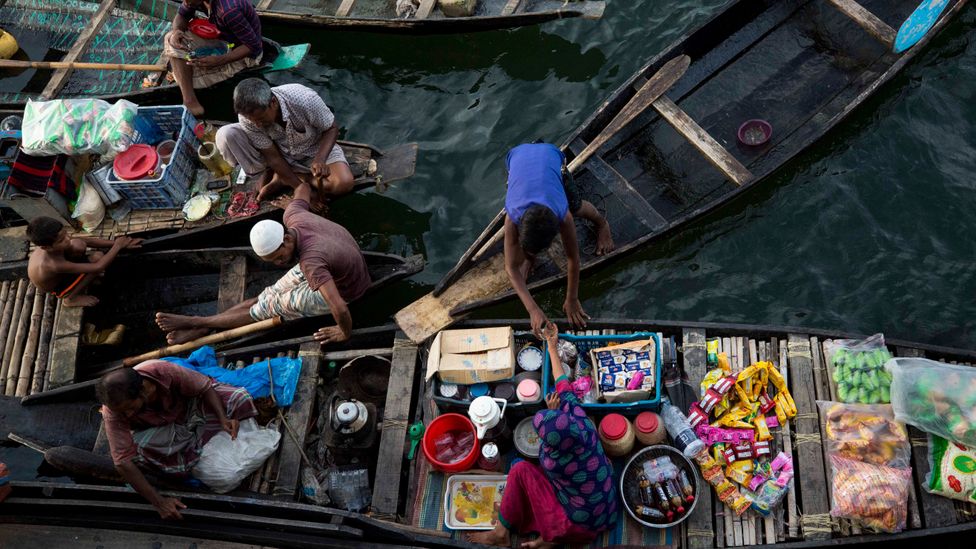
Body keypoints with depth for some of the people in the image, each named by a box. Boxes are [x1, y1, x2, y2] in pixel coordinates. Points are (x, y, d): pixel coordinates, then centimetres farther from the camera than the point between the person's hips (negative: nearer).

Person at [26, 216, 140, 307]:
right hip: (56, 289, -7)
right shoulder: (55, 265, -43)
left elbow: (87, 240, -12)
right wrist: (117, 246, -28)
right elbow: (98, 267, -39)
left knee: (78, 245, -23)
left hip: (55, 275, 7)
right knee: (97, 257, -24)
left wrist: (115, 243, -15)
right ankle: (71, 298, -5)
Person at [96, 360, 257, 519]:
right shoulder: (112, 412, -34)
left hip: (191, 405, 0)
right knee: (136, 449, -33)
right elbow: (123, 461, -34)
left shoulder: (164, 371, -37)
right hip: (161, 429, 0)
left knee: (240, 398, -20)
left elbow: (205, 387, -21)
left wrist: (223, 419, -36)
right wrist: (159, 502, -38)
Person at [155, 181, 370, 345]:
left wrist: (344, 333, -27)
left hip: (343, 289, -7)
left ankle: (199, 324, 5)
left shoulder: (310, 262, -42)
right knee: (268, 296, 1)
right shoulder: (292, 215, -19)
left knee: (272, 306, -6)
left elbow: (339, 308, -47)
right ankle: (200, 327, 5)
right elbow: (303, 186, 3)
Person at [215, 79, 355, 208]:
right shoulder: (247, 116, -27)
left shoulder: (304, 99, -35)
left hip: (312, 150, -1)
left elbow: (332, 129, -19)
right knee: (225, 135, -24)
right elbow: (272, 156, -18)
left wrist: (320, 160, -37)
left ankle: (282, 179, -8)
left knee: (344, 183, -31)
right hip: (280, 152, 1)